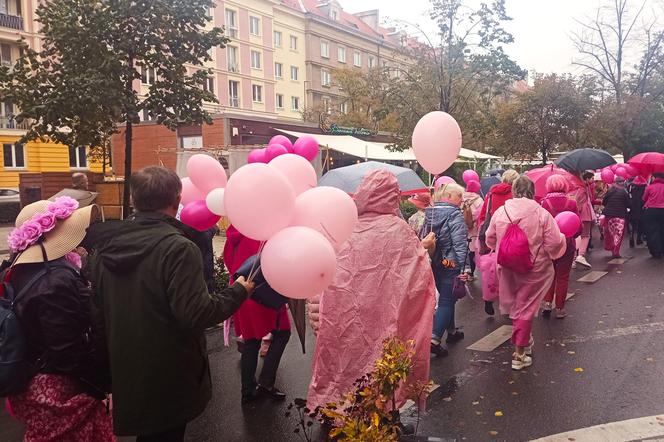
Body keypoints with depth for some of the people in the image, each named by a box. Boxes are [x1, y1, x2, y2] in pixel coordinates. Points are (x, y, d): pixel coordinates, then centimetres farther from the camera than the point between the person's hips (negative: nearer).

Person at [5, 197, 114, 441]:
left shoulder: (24, 271, 4)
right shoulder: (57, 281, -26)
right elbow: (70, 354, -25)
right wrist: (101, 387, -14)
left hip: (38, 386, 10)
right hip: (63, 393, -10)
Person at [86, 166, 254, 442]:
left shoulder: (105, 247, 1)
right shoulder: (177, 248, -22)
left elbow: (95, 305, 9)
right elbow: (197, 314, -26)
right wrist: (238, 293, -12)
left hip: (124, 376, 6)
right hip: (168, 381, -6)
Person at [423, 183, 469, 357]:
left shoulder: (430, 213, 8)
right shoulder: (454, 215, -14)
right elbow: (460, 244, -19)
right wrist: (465, 267, -17)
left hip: (433, 263, 7)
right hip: (451, 264, -7)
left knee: (446, 298, 21)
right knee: (447, 301, -2)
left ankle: (451, 332, 34)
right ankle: (434, 339, -9)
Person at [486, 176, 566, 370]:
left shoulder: (500, 212, -4)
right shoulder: (541, 214, -13)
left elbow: (490, 240, 6)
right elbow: (555, 243, -14)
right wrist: (562, 238, 9)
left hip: (507, 268, 3)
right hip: (534, 269, -2)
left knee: (514, 305, 22)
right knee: (526, 308, 7)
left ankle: (524, 339, 38)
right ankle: (519, 354, 11)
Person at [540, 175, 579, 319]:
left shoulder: (543, 203, -11)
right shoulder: (571, 203, -7)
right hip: (567, 245, 0)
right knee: (563, 277, 10)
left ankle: (547, 303, 7)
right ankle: (560, 309, 14)